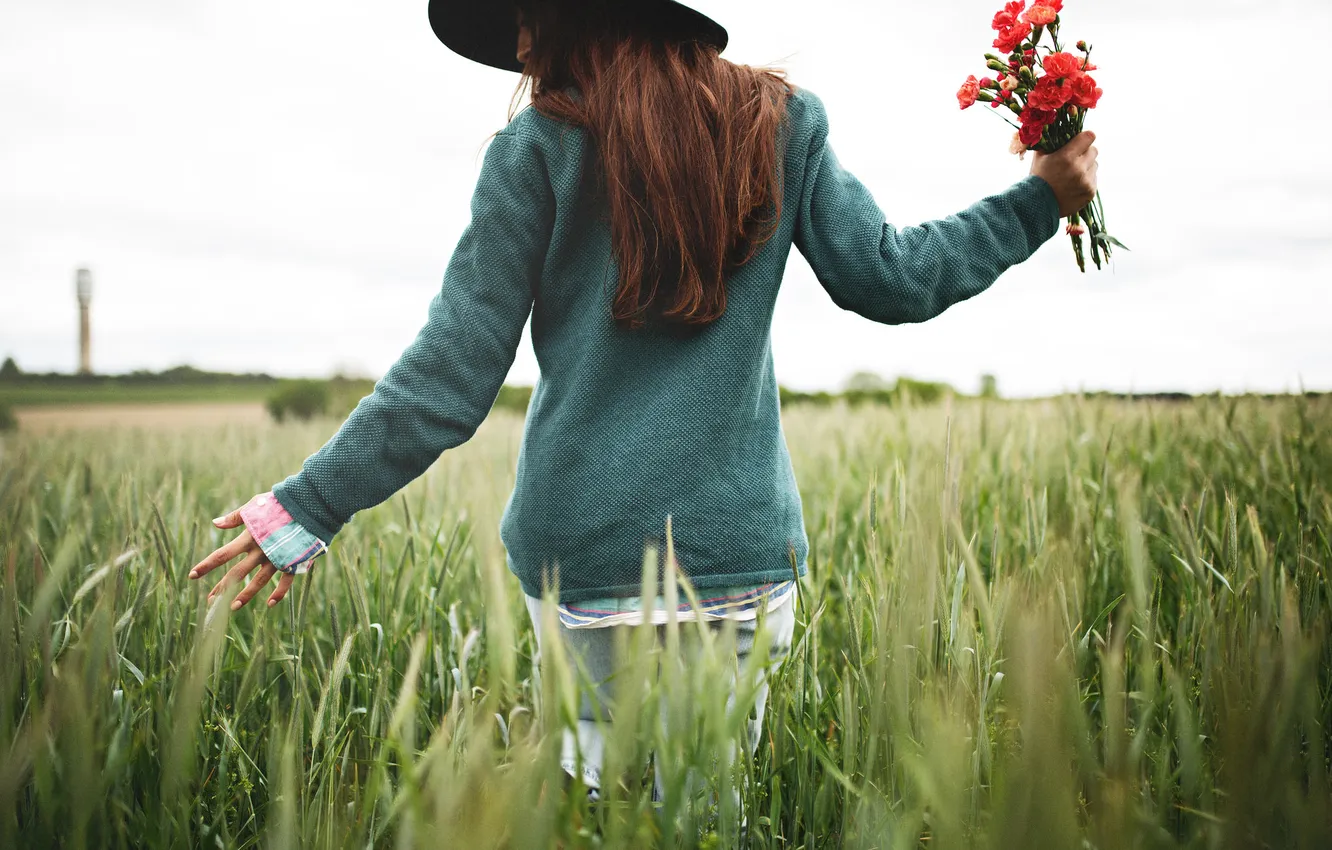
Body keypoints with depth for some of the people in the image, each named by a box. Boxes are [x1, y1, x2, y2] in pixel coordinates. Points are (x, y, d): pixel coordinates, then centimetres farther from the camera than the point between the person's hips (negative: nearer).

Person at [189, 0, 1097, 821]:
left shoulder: (539, 145, -2)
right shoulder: (782, 120, 5)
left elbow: (454, 368, -5)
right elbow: (886, 277, 4)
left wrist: (312, 503, 3)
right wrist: (1040, 200, 18)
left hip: (586, 546, -2)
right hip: (743, 542, 3)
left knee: (600, 788, 13)